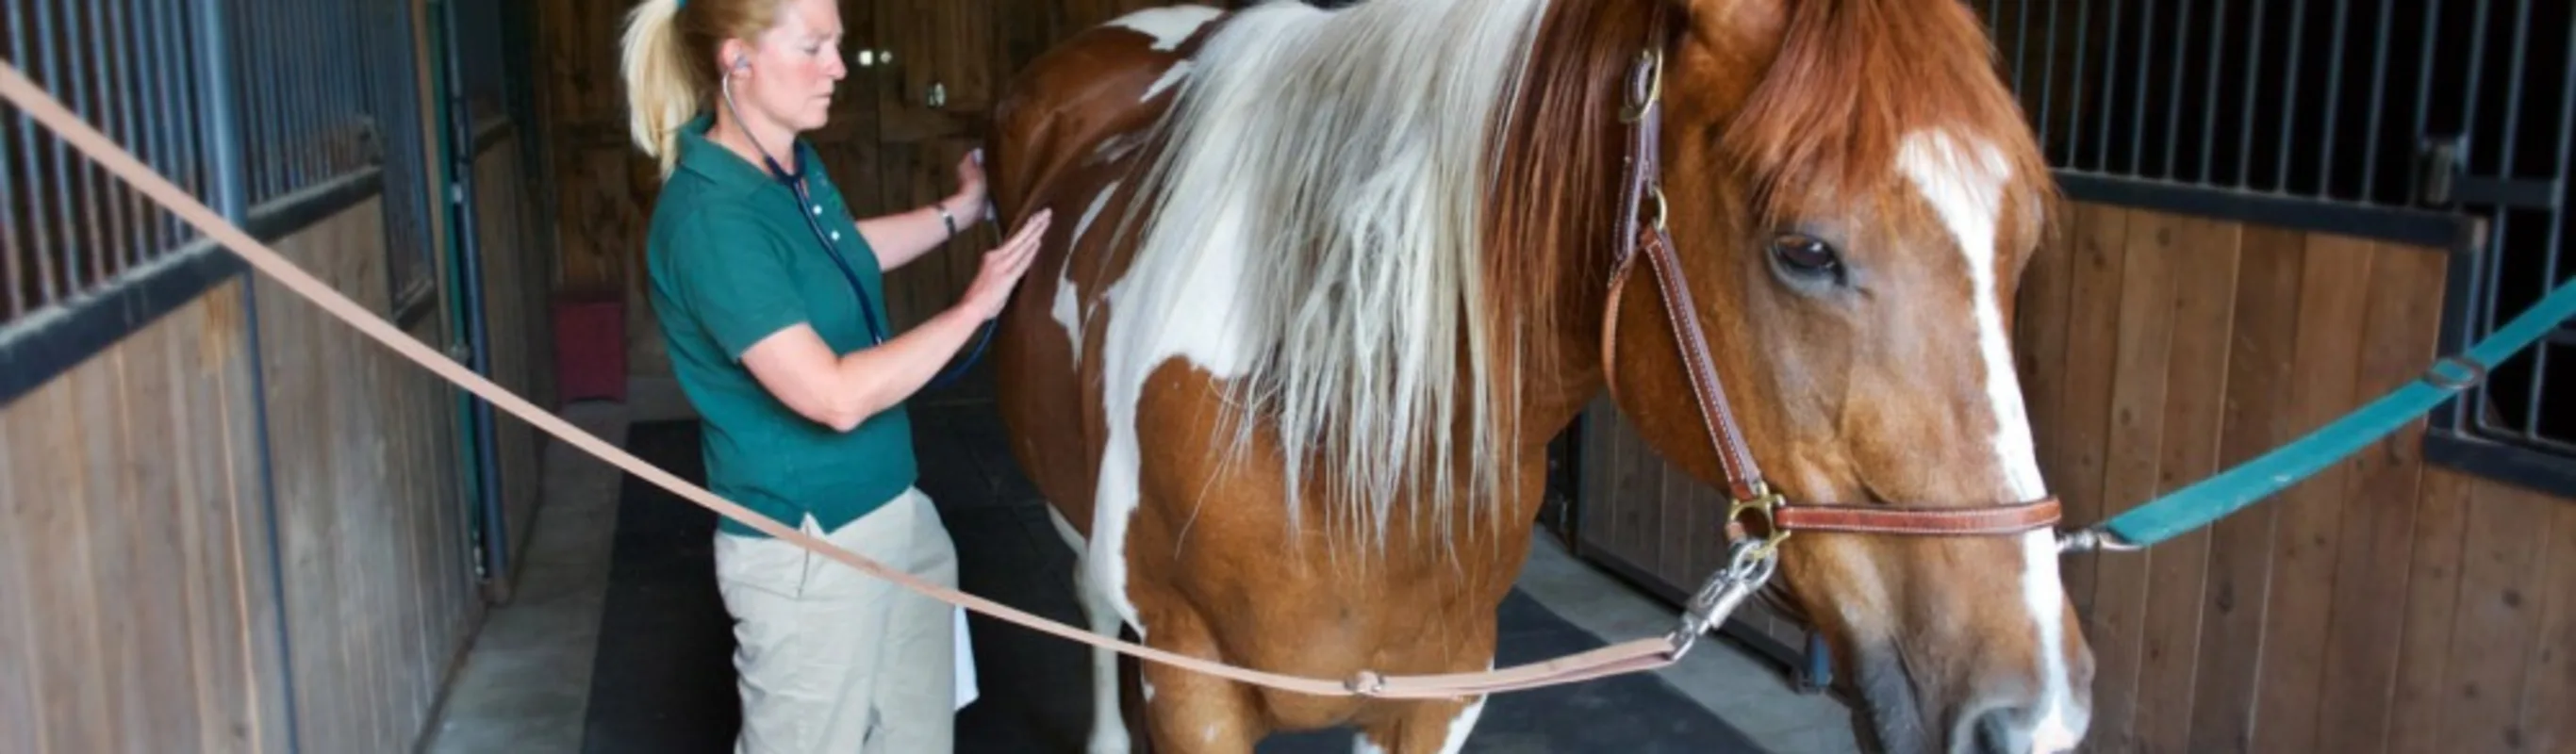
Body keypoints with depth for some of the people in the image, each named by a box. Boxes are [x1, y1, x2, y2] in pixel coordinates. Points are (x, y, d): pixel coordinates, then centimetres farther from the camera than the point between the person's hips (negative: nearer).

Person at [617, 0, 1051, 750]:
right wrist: (973, 306, -19)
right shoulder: (711, 218, -25)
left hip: (894, 514, 9)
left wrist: (960, 210, 22)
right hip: (808, 549, -9)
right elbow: (839, 397, -28)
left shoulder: (796, 163, 2)